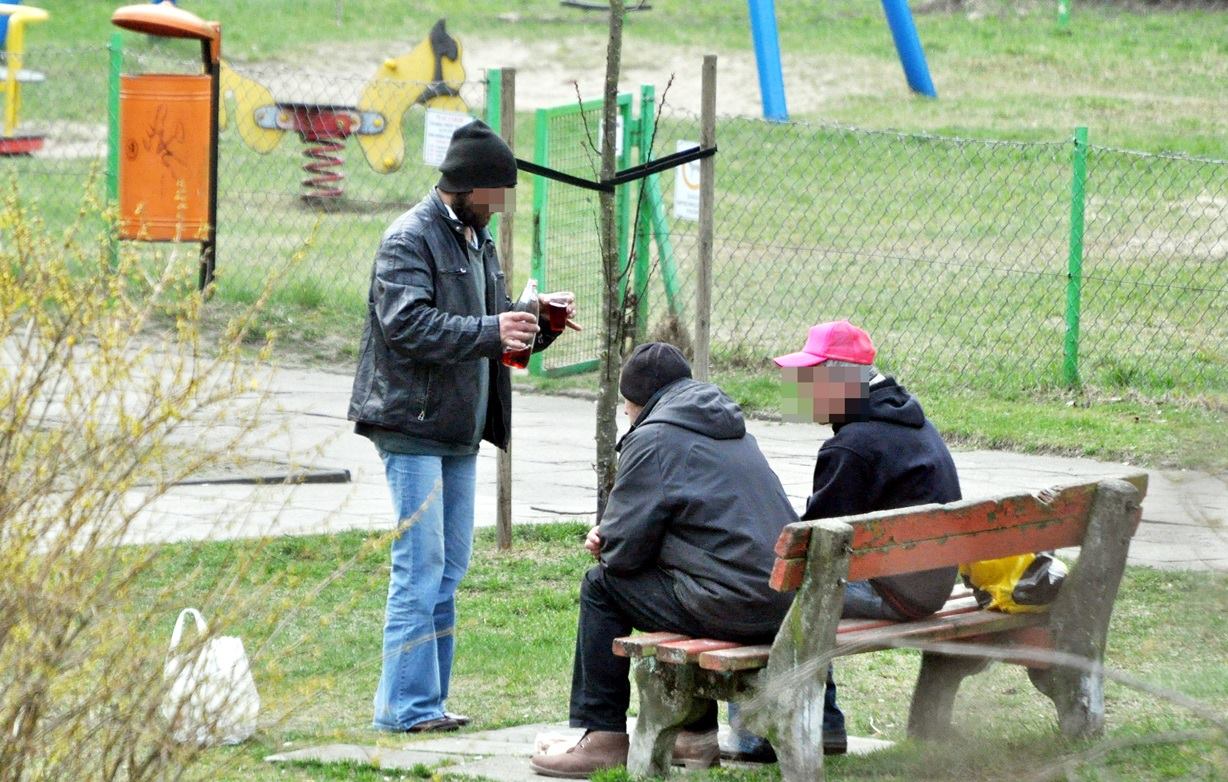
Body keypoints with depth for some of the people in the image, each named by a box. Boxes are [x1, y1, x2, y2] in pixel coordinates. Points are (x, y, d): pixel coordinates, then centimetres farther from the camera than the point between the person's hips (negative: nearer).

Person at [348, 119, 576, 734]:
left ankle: (428, 699, 15)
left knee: (448, 571, 10)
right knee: (420, 568, -10)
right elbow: (407, 324, -22)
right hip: (412, 424, -9)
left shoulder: (478, 242, 19)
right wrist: (490, 331, -28)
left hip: (460, 431, 9)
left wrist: (539, 324, 4)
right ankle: (407, 705, -7)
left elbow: (499, 330, 25)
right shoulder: (409, 239, -10)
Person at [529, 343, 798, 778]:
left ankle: (604, 738, 10)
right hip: (785, 601, 9)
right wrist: (612, 538, 24)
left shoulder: (653, 439, -6)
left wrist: (606, 543, 17)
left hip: (731, 604, -9)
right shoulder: (730, 430, 22)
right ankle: (697, 733, 31)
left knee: (601, 586, 7)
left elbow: (624, 548, -6)